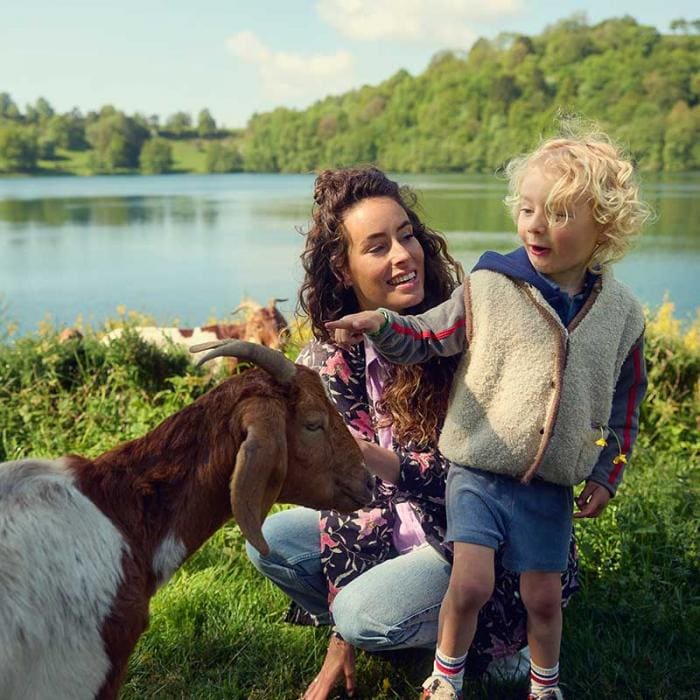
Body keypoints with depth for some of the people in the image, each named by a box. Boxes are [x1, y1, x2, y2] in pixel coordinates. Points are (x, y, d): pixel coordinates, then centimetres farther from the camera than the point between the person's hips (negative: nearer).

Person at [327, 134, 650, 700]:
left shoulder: (621, 311, 0)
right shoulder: (490, 287, -7)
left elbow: (625, 403, 10)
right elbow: (428, 336, -2)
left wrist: (607, 476, 10)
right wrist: (381, 324, -21)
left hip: (553, 487, 2)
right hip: (480, 471, -2)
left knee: (544, 597, 10)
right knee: (471, 584, -10)